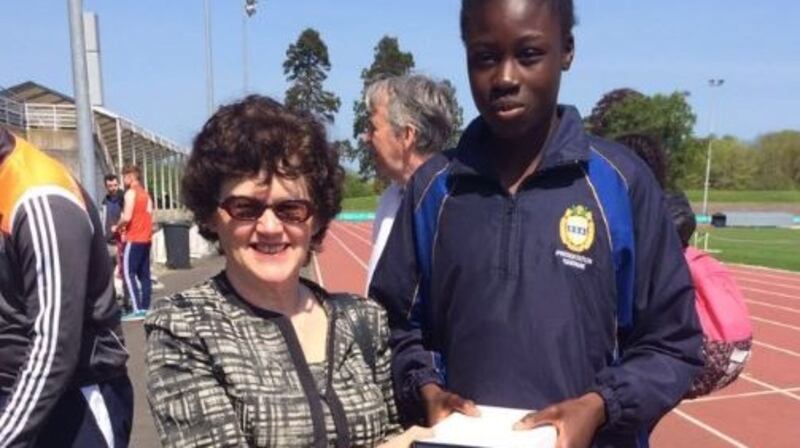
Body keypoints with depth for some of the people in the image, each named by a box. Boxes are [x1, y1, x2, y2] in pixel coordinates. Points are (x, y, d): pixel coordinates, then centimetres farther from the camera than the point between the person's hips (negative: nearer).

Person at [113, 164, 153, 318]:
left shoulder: (131, 192, -10)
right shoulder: (145, 194, 16)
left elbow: (127, 217, -19)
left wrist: (116, 228, -1)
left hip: (134, 239, -8)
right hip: (146, 238, 8)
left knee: (128, 273, -6)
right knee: (144, 274, 9)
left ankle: (137, 309, -11)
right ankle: (145, 307, 10)